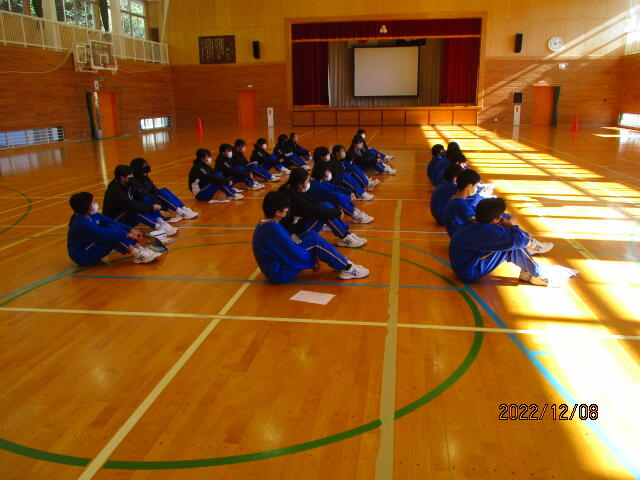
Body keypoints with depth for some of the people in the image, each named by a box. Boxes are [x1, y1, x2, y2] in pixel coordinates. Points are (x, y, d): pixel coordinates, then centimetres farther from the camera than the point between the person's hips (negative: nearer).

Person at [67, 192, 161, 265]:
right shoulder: (82, 223, -25)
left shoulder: (93, 215, 2)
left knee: (114, 228, -8)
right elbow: (104, 233, -29)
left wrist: (131, 230, -15)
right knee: (111, 235, -24)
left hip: (91, 246, 9)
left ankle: (140, 249, -19)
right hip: (82, 256, -9)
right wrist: (127, 235, -25)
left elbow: (113, 222, -3)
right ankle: (138, 255, -29)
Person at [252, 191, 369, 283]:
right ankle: (347, 268, -4)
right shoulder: (273, 229, -24)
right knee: (315, 241, -17)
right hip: (280, 274, -10)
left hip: (278, 262, 10)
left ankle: (341, 264, 6)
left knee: (311, 234, 7)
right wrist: (313, 262, -5)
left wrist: (313, 256, 8)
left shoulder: (266, 224, 6)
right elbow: (293, 253, -21)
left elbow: (288, 244, 12)